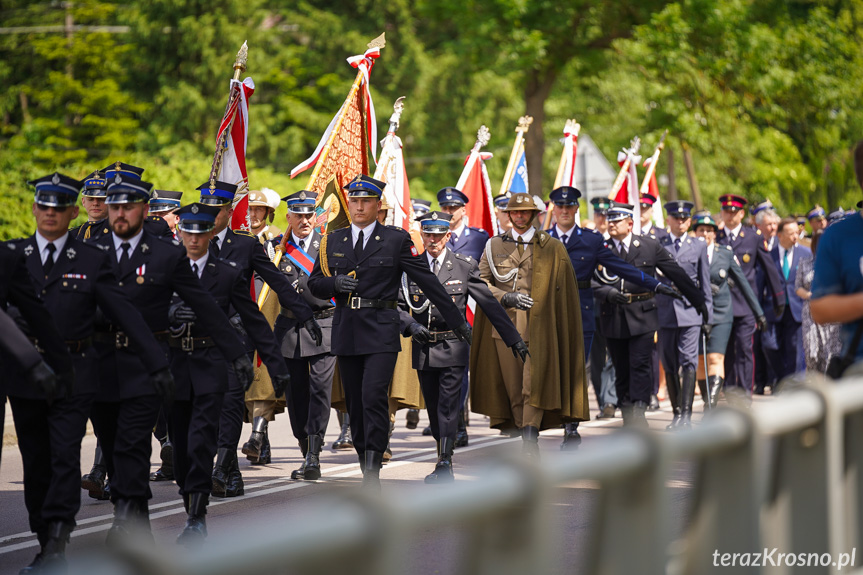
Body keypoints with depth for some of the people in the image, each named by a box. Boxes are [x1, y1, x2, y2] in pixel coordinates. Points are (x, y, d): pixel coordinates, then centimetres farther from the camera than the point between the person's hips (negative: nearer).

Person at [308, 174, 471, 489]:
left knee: (374, 397, -16)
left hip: (381, 332, -4)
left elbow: (428, 282, 3)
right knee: (355, 404, 7)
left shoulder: (397, 240, 1)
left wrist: (457, 321, 3)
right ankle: (366, 467, 16)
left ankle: (373, 472, -15)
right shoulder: (333, 241, 12)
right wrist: (335, 283, -9)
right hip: (347, 333, 4)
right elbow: (314, 283, 14)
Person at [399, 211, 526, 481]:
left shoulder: (465, 265, -1)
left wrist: (514, 339, 1)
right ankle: (443, 459, 23)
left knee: (448, 405, -10)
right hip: (423, 348, 3)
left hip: (453, 346, -3)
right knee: (433, 407, 9)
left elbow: (490, 304, 1)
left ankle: (444, 465, -10)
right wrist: (410, 325, -11)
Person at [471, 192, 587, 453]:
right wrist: (506, 298, -10)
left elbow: (564, 291, 8)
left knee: (533, 386, -14)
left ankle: (530, 440, -18)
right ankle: (527, 440, 14)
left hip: (539, 328, -2)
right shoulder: (494, 246, 12)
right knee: (513, 389, 4)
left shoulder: (552, 248, 7)